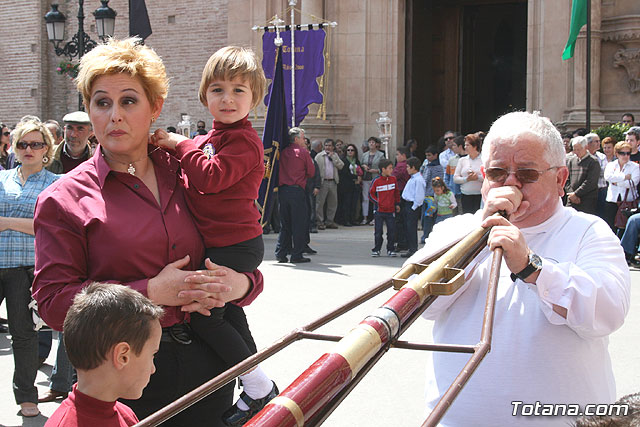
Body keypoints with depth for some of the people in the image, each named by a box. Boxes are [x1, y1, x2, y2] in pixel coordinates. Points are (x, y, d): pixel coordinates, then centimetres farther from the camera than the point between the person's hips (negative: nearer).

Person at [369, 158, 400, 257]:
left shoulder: (393, 179, 2)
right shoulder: (376, 181, -8)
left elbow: (397, 193, 13)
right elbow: (371, 193, 2)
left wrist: (397, 204, 13)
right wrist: (377, 202, -7)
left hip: (391, 210, 2)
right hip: (379, 211, -2)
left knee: (391, 231, 4)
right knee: (378, 232, 3)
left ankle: (391, 250, 15)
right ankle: (376, 250, 13)